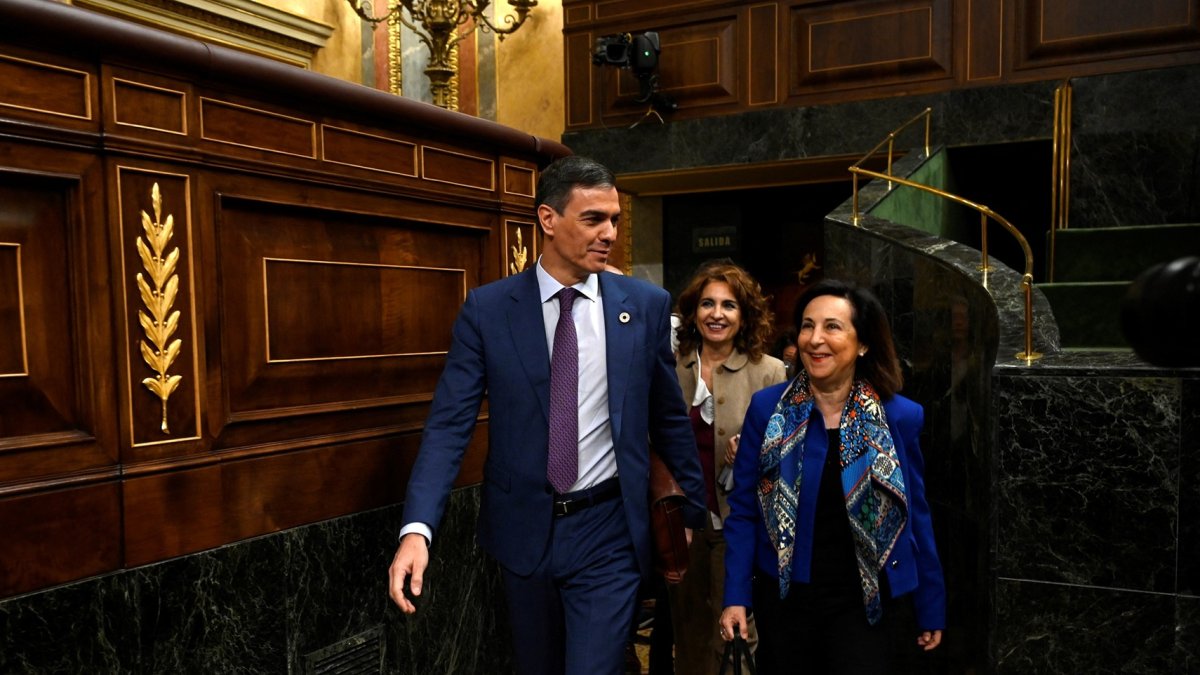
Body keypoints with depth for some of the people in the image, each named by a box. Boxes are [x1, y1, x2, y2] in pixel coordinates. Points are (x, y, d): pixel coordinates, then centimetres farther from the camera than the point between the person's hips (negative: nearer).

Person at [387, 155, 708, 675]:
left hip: (608, 532, -1)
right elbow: (449, 424, -10)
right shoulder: (486, 309, -6)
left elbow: (669, 418, 6)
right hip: (523, 529, 1)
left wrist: (694, 509, 12)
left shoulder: (647, 305, -3)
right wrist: (417, 528, -22)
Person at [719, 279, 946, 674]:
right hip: (783, 598, 1)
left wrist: (931, 608, 6)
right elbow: (743, 510, -2)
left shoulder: (900, 417, -5)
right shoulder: (767, 408, -6)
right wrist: (736, 595, -8)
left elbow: (915, 518, 2)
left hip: (861, 602, 0)